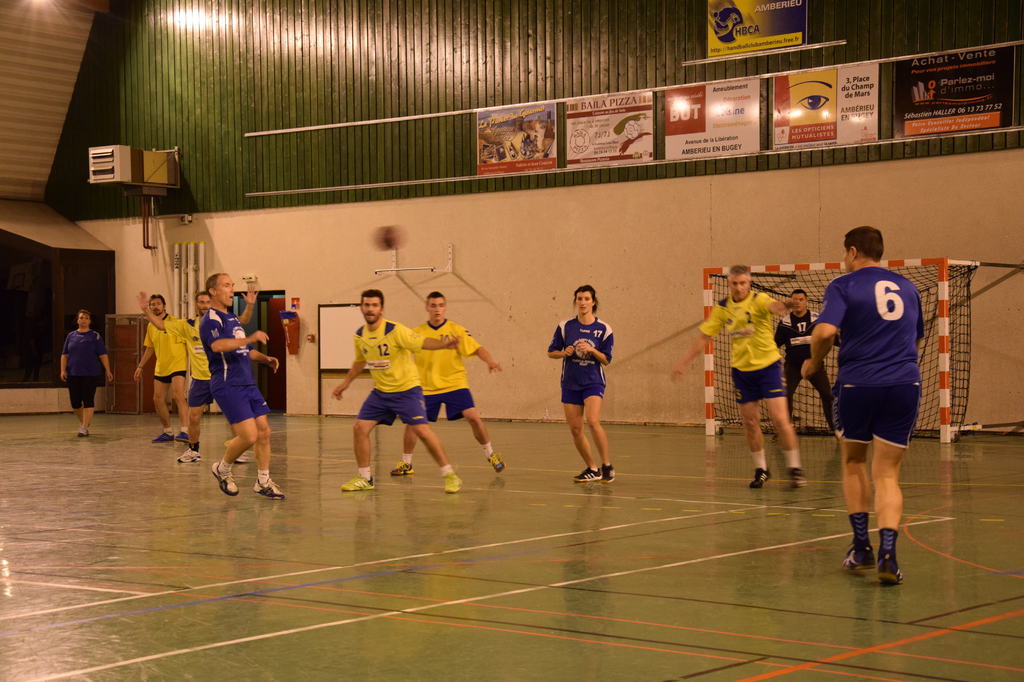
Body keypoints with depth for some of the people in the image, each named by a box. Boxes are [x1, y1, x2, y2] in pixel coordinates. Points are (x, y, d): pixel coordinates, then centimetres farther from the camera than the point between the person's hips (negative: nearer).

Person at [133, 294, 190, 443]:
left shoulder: (174, 322, -7)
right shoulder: (150, 326, 12)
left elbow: (184, 343, -8)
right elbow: (150, 348, 23)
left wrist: (188, 364, -15)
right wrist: (140, 366, 22)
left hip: (177, 365, -7)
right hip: (160, 368, 7)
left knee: (178, 396, -21)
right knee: (158, 399, 5)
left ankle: (185, 431, -25)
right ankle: (167, 432, 18)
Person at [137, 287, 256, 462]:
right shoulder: (187, 326, 3)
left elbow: (242, 320, -18)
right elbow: (161, 324, 6)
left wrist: (250, 305, -35)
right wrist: (146, 310, -4)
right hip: (199, 379, 2)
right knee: (193, 417, 7)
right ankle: (193, 451, 24)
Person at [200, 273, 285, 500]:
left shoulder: (232, 318, 20)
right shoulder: (210, 319, -9)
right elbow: (217, 345, -31)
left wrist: (265, 359, 16)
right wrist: (250, 338, -37)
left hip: (247, 383, 9)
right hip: (227, 385, -9)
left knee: (264, 431, 4)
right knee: (249, 435, -14)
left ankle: (263, 481, 14)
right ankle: (222, 469, 11)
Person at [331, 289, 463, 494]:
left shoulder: (395, 331, -19)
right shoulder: (360, 335, 2)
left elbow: (423, 343, -25)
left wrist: (445, 344, -43)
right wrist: (346, 383, 23)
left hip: (406, 389, -6)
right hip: (380, 392, 6)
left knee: (422, 430, -14)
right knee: (360, 428, -2)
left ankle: (450, 475, -3)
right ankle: (365, 479, 13)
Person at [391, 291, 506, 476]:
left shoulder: (456, 330, -5)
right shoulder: (417, 333, 0)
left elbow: (477, 348, -10)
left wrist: (490, 361, -28)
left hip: (455, 384, -2)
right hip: (426, 387, 2)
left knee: (473, 417, -14)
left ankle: (490, 454, 7)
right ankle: (406, 463, 16)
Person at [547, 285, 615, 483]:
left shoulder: (603, 329, -2)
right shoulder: (565, 327, 1)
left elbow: (606, 360, 0)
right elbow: (551, 352, 7)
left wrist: (592, 350, -18)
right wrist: (564, 353, -14)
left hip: (593, 382, -3)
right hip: (570, 383, 3)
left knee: (593, 421, -23)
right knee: (575, 428, 2)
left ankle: (607, 466, -9)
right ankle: (592, 469, 17)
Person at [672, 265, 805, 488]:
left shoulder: (758, 300, -12)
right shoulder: (723, 308, 2)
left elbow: (772, 306, -36)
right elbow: (703, 336, 8)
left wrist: (782, 306, -61)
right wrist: (683, 363, 5)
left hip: (767, 366, -4)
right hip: (741, 369, 4)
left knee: (780, 419, -10)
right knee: (750, 422, 6)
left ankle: (794, 469, 1)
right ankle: (761, 469, 20)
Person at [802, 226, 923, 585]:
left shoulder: (844, 286, -1)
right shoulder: (907, 287, 16)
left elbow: (824, 331, -16)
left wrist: (814, 362, 1)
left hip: (857, 384, -3)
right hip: (904, 384, 3)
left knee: (853, 463, 19)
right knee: (887, 475, 4)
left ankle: (861, 547, 19)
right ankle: (887, 553, -14)